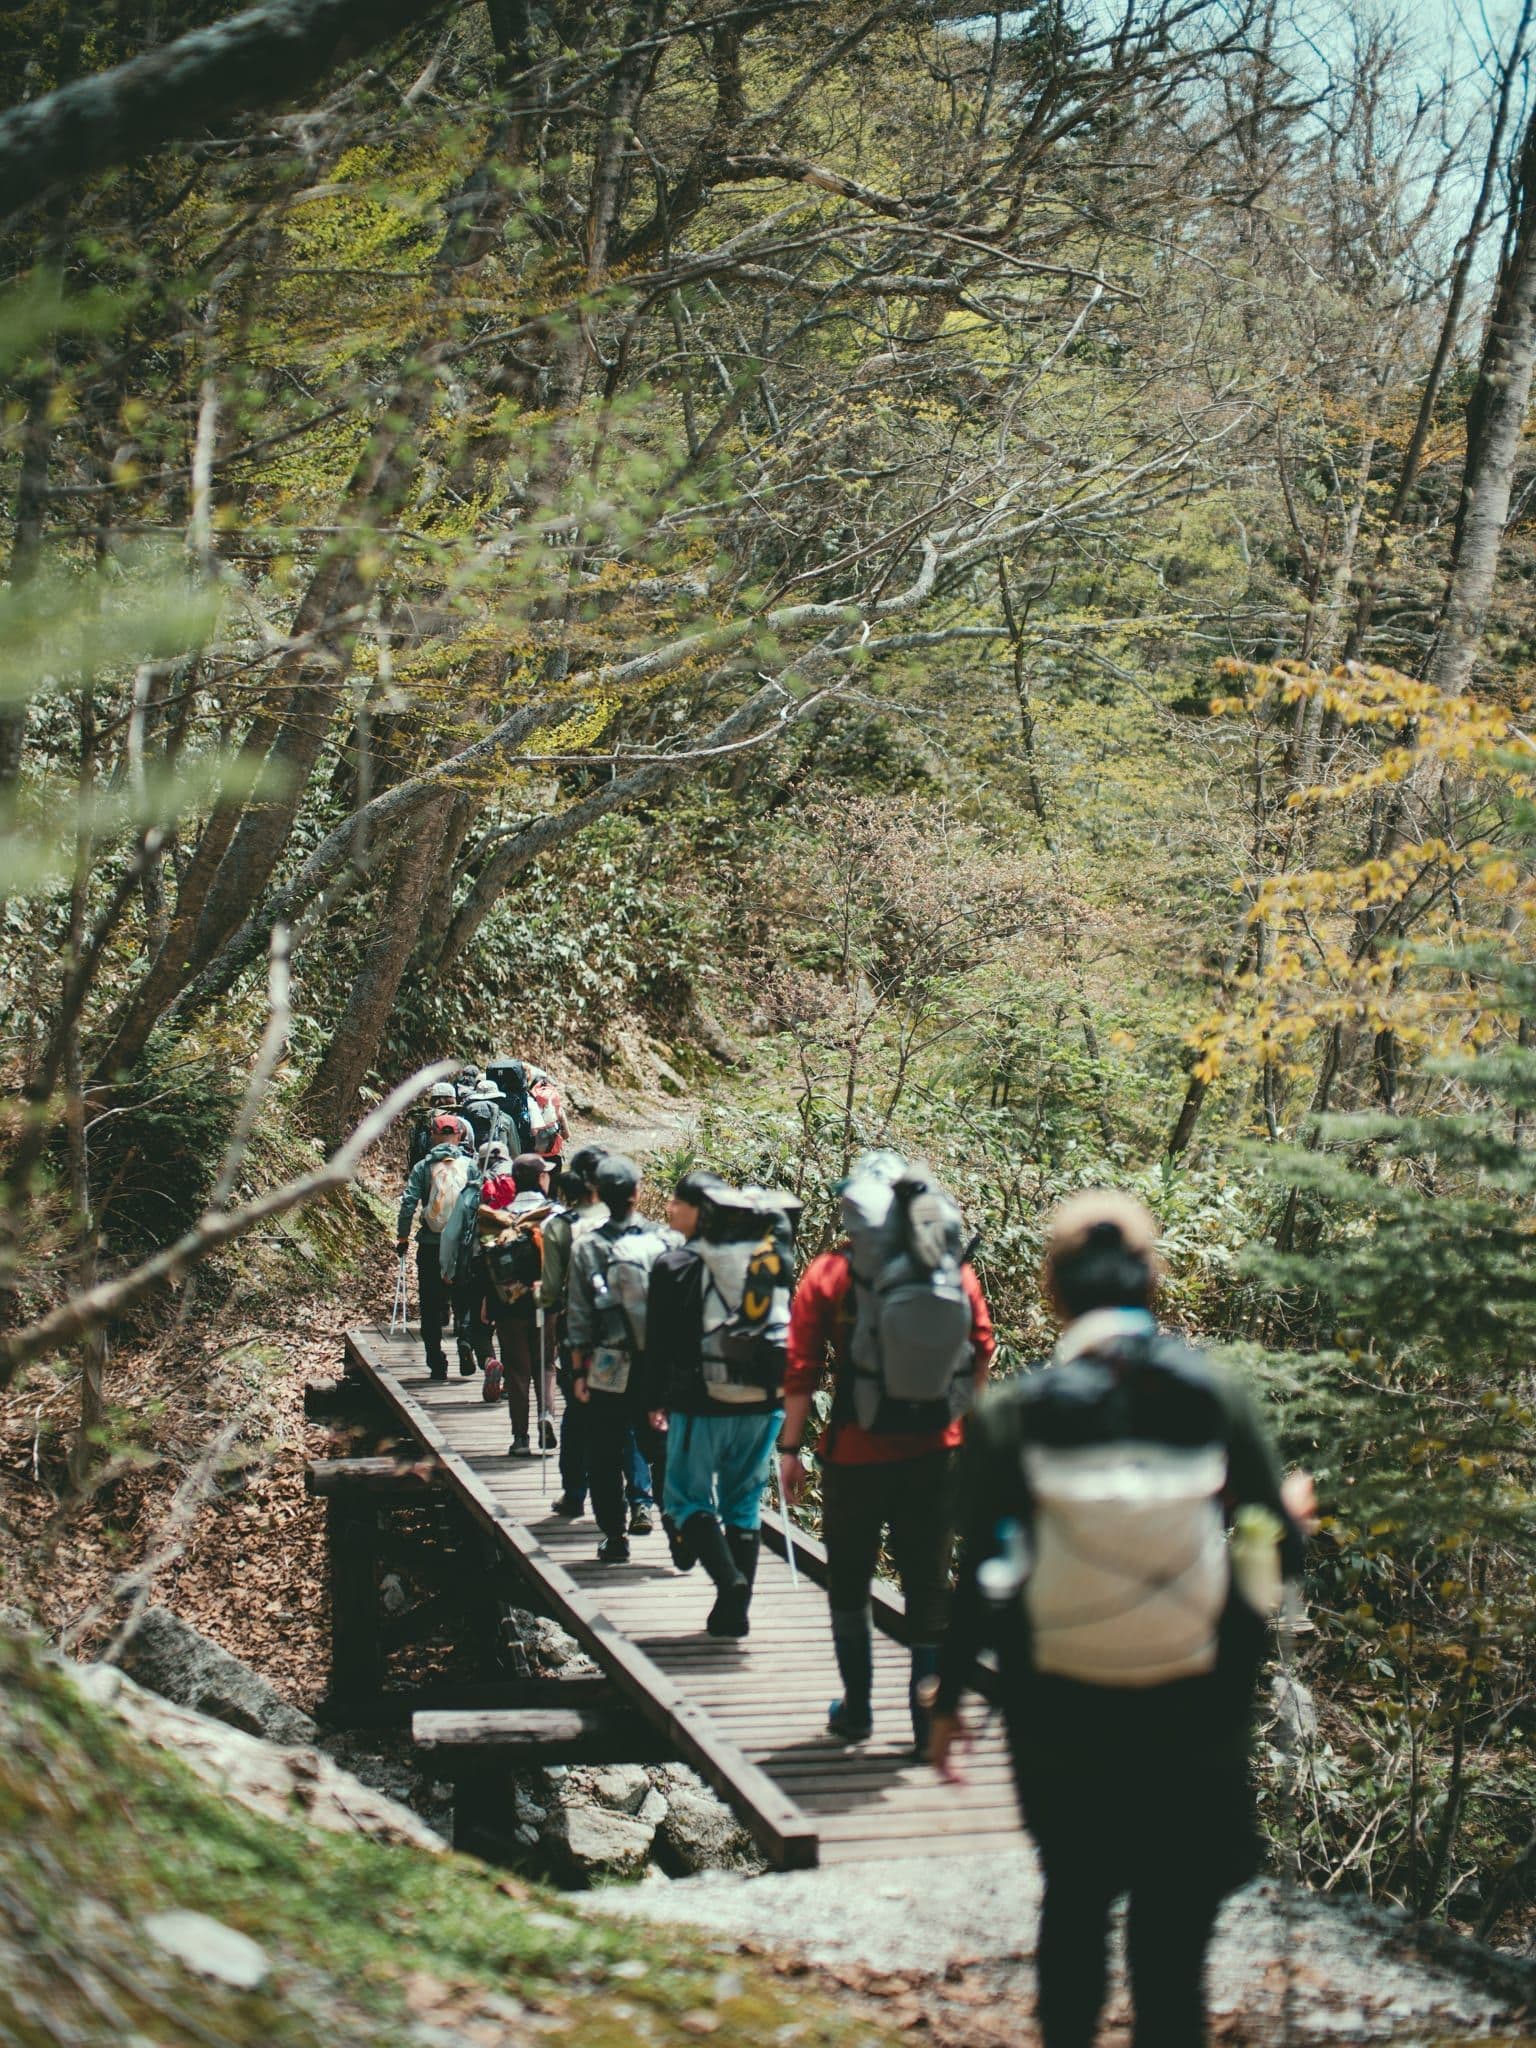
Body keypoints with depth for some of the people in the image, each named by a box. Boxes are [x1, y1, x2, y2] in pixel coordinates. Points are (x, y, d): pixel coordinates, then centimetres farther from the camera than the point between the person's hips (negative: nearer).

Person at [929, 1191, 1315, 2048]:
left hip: (1061, 1721, 0)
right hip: (1194, 1724, 0)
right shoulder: (1215, 1398, -8)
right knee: (1174, 1938, 9)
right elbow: (1280, 1551, -1)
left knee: (1075, 1902, 22)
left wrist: (949, 1697, 7)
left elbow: (982, 1582, -6)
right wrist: (1294, 1511, 22)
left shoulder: (1012, 1416, -9)